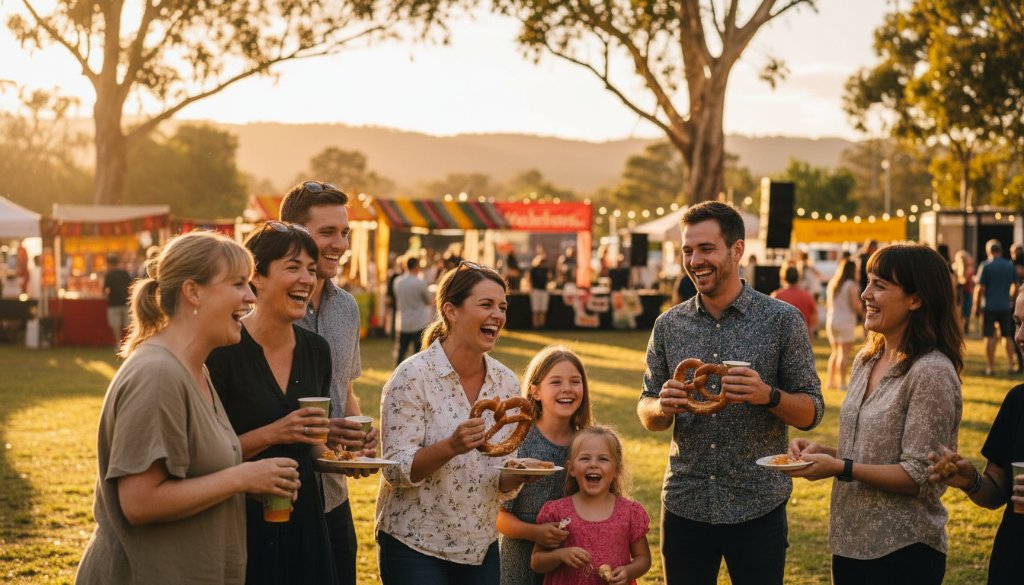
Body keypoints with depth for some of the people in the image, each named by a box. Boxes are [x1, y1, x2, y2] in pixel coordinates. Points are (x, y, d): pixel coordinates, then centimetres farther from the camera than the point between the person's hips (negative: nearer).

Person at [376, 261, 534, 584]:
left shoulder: (507, 383, 2)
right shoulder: (414, 376, -13)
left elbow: (501, 484, 8)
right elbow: (396, 470, -16)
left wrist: (519, 475, -15)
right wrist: (450, 447, -31)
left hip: (480, 547, 5)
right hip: (414, 546, -5)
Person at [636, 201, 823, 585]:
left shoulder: (782, 320, -3)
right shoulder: (669, 325, 5)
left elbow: (811, 412, -2)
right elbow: (647, 415, 10)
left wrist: (768, 396, -22)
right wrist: (663, 407, -13)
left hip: (757, 507, -2)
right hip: (684, 506, 3)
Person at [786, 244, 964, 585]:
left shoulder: (932, 373, -17)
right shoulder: (867, 361, 8)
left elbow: (918, 476, -19)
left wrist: (840, 468, -23)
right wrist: (822, 451, -1)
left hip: (903, 552, -7)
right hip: (850, 541, 7)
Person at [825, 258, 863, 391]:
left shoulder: (832, 284, 10)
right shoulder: (851, 285, -11)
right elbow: (856, 306, -12)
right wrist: (862, 310, 7)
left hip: (831, 320, 7)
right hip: (846, 320, -7)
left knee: (835, 352, 16)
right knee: (845, 353, -4)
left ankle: (831, 381, 16)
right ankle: (842, 382, -7)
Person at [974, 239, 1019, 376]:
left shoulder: (985, 266, -9)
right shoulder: (1010, 266, 4)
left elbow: (980, 289, -11)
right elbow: (1016, 286, 12)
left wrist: (976, 306, -2)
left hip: (989, 306, -4)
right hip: (1006, 307, 4)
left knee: (989, 337, 1)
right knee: (1008, 336, 14)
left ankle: (990, 366, 1)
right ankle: (1010, 365, 15)